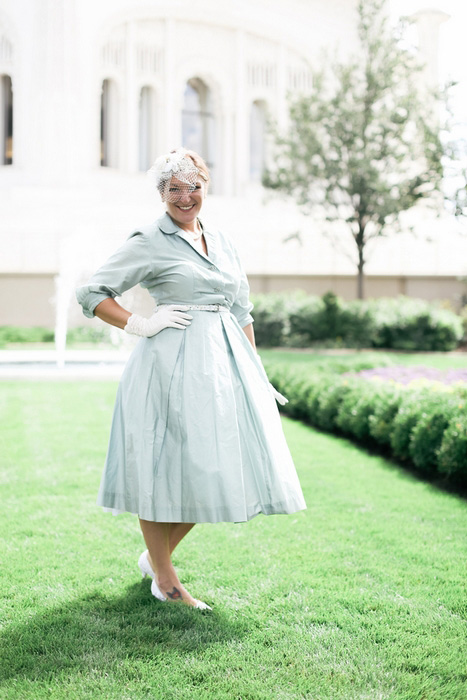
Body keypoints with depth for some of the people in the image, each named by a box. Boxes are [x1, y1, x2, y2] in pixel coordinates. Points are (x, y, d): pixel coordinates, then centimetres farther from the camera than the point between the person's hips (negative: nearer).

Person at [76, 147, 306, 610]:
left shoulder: (222, 243, 16)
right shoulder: (148, 243, -2)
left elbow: (242, 312, 19)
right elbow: (91, 293, -3)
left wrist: (257, 375, 16)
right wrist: (141, 326, -11)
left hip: (225, 363, 6)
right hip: (172, 363, -6)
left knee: (214, 467, 7)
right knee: (165, 467, 1)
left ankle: (156, 554, 27)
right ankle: (164, 579, 16)